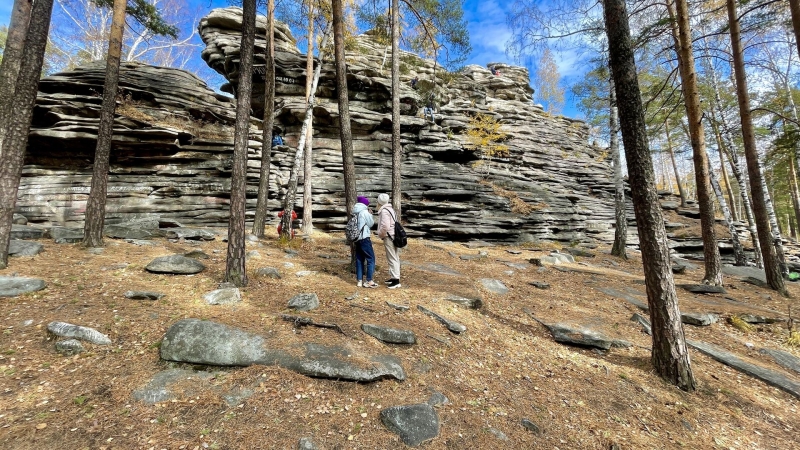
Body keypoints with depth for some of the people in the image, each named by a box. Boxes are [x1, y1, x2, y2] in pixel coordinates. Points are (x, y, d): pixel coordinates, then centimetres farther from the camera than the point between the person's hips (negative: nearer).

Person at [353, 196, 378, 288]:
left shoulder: (355, 213, 9)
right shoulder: (365, 212, -11)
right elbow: (370, 224, -2)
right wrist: (370, 215, 9)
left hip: (357, 238, 8)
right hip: (364, 238, -7)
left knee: (359, 259, 11)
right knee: (371, 258, 0)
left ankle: (360, 281, 14)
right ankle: (369, 281, -1)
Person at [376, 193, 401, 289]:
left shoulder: (384, 211, -15)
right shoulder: (390, 209, 16)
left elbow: (385, 226, -24)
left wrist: (380, 234, -8)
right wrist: (382, 234, 16)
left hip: (389, 237, -10)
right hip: (393, 236, 10)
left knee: (392, 258, -8)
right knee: (394, 258, 15)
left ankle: (396, 280, -6)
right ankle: (393, 277, 25)